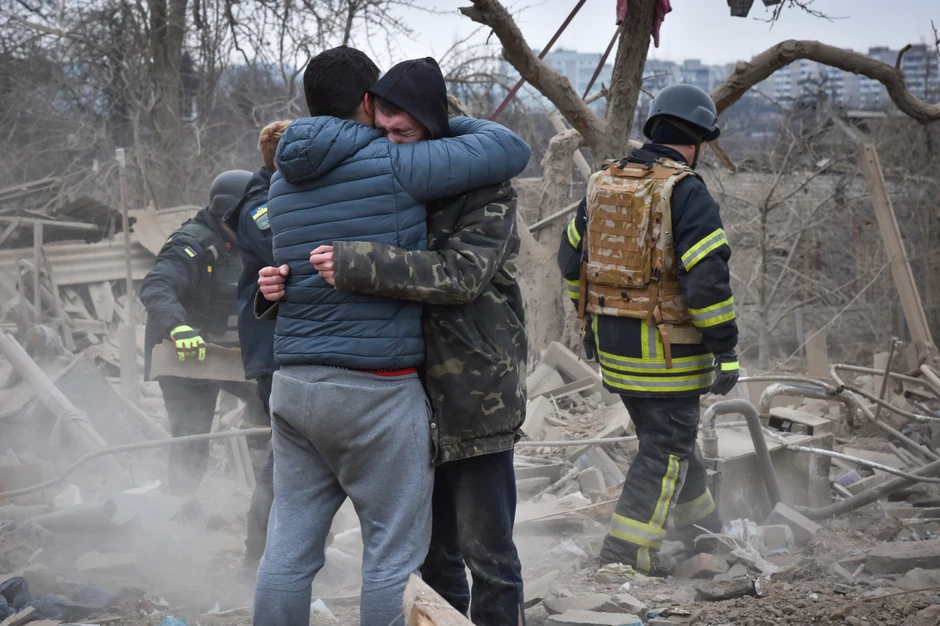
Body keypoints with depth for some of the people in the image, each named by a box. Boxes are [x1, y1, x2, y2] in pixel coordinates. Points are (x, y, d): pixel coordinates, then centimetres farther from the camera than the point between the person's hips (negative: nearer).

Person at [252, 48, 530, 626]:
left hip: (295, 383, 7)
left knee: (290, 547, 9)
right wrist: (446, 124, 10)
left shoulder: (285, 180, 11)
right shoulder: (391, 166, -10)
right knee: (396, 551, 2)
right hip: (376, 390, -7)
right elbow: (511, 150, -5)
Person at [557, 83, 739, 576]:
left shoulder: (603, 184, 9)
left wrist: (588, 319, 28)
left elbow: (571, 258, 17)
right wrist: (725, 350, -16)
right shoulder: (686, 193, -15)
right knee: (667, 445, 2)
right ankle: (628, 545, 0)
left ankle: (699, 523, 37)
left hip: (611, 338, 8)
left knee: (664, 431, 22)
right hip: (665, 345, -8)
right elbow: (707, 277, -21)